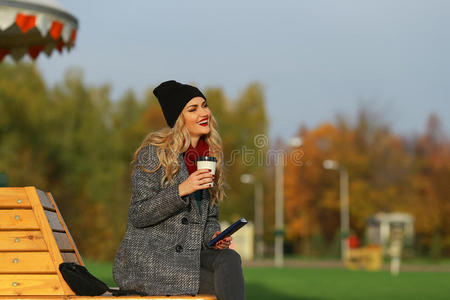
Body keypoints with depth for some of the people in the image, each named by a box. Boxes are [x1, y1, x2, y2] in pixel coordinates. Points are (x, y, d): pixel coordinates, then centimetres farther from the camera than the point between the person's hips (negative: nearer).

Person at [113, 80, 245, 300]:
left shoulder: (210, 155, 12)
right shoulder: (154, 153, -8)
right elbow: (138, 216, -13)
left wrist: (215, 237, -3)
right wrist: (181, 190, -24)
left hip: (188, 254, 6)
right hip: (146, 259, -6)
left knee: (230, 258, -27)